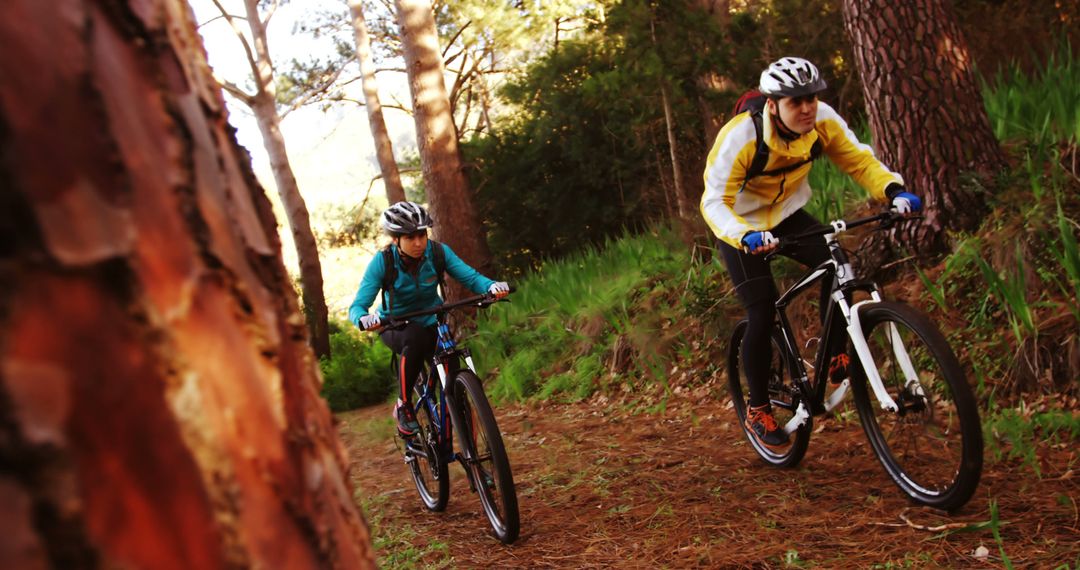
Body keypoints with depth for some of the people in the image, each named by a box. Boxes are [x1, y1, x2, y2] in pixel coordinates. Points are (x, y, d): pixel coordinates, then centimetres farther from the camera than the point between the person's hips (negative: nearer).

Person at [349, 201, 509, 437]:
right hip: (395, 328, -2)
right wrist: (363, 318, -51)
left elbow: (471, 277, -21)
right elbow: (357, 306, -27)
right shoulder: (382, 262, -22)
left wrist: (492, 286, -44)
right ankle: (403, 406, -20)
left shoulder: (438, 252, -17)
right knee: (415, 338, -39)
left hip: (431, 323, 3)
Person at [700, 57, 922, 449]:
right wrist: (746, 236, -52)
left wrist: (894, 190, -30)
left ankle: (836, 357, -4)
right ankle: (758, 411, 6)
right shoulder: (740, 137, -31)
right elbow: (715, 202, -33)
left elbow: (860, 161, -10)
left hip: (788, 215, 4)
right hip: (743, 228, -4)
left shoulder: (823, 122, -18)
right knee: (762, 316, -12)